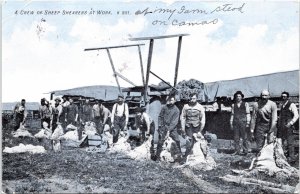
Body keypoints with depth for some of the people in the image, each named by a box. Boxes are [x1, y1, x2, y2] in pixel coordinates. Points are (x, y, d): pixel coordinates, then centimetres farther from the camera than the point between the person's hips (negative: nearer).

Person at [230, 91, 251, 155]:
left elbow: (248, 114, 5)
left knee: (244, 137, -4)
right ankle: (237, 151, 4)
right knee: (236, 137, 1)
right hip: (235, 122, 3)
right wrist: (231, 123, 9)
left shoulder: (245, 104, 8)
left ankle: (245, 150, 1)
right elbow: (232, 114, 15)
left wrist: (248, 122, -4)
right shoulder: (233, 105, 15)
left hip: (243, 122, -3)